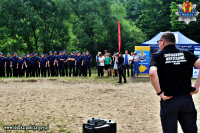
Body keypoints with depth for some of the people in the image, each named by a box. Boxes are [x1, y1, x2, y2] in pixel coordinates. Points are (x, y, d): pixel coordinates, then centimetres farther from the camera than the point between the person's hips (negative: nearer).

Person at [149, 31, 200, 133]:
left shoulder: (157, 56, -3)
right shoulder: (185, 54, 7)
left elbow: (152, 73, -22)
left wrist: (159, 92, -13)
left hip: (169, 100, -3)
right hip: (187, 98, 3)